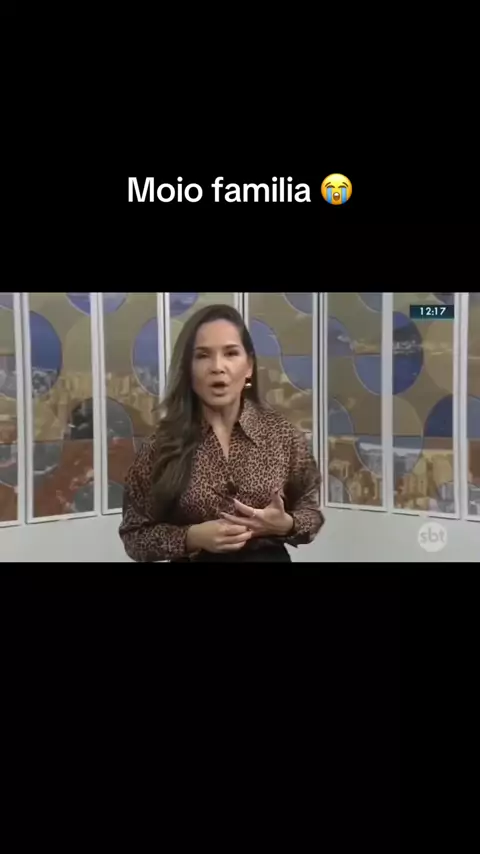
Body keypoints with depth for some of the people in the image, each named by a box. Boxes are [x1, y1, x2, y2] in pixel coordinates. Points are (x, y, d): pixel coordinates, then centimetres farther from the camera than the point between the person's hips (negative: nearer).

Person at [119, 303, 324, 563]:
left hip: (270, 557, 1)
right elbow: (133, 533, -6)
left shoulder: (282, 434, -7)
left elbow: (309, 509, 4)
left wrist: (285, 524, -16)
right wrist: (191, 537, -20)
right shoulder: (162, 445, -11)